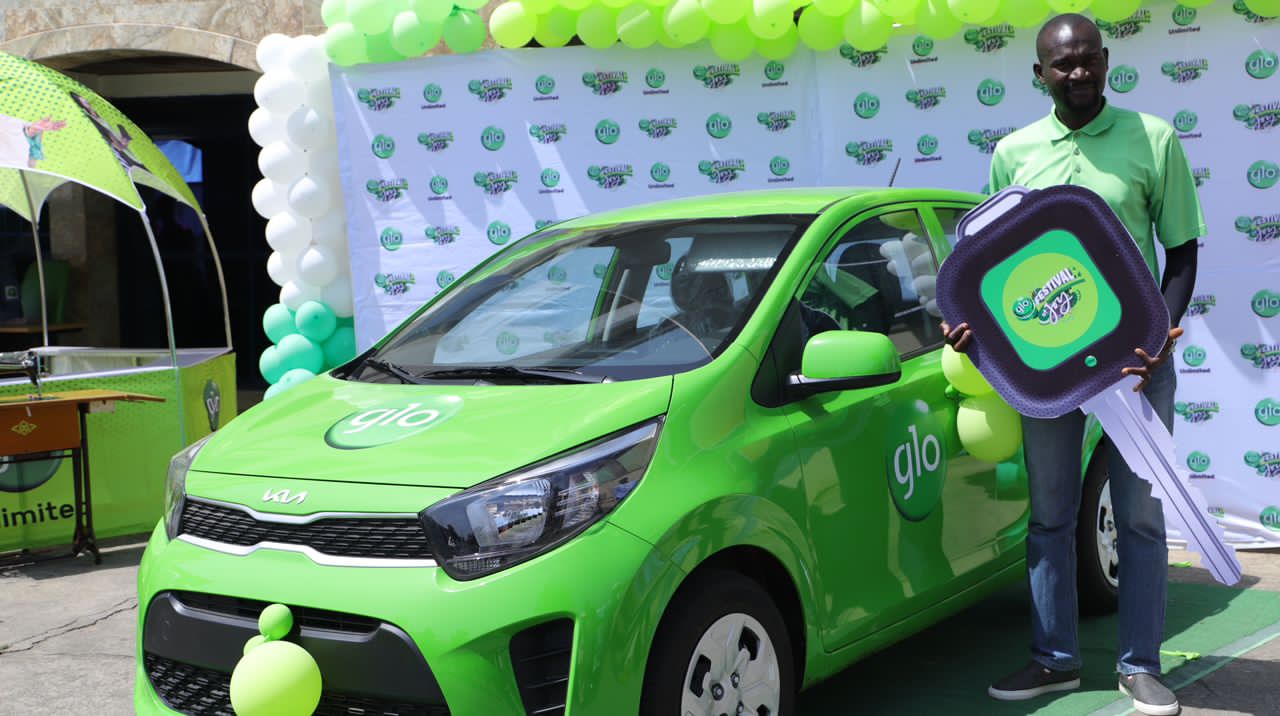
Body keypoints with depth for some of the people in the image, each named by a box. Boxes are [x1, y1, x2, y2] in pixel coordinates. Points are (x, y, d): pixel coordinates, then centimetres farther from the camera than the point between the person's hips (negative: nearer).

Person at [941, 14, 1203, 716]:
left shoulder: (1153, 139, -1)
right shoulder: (1014, 152, 5)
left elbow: (1182, 252, 1)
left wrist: (1161, 334, -14)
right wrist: (973, 318, -5)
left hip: (1133, 351, -2)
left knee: (1140, 514, 5)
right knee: (1049, 515, 9)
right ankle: (1055, 659, 21)